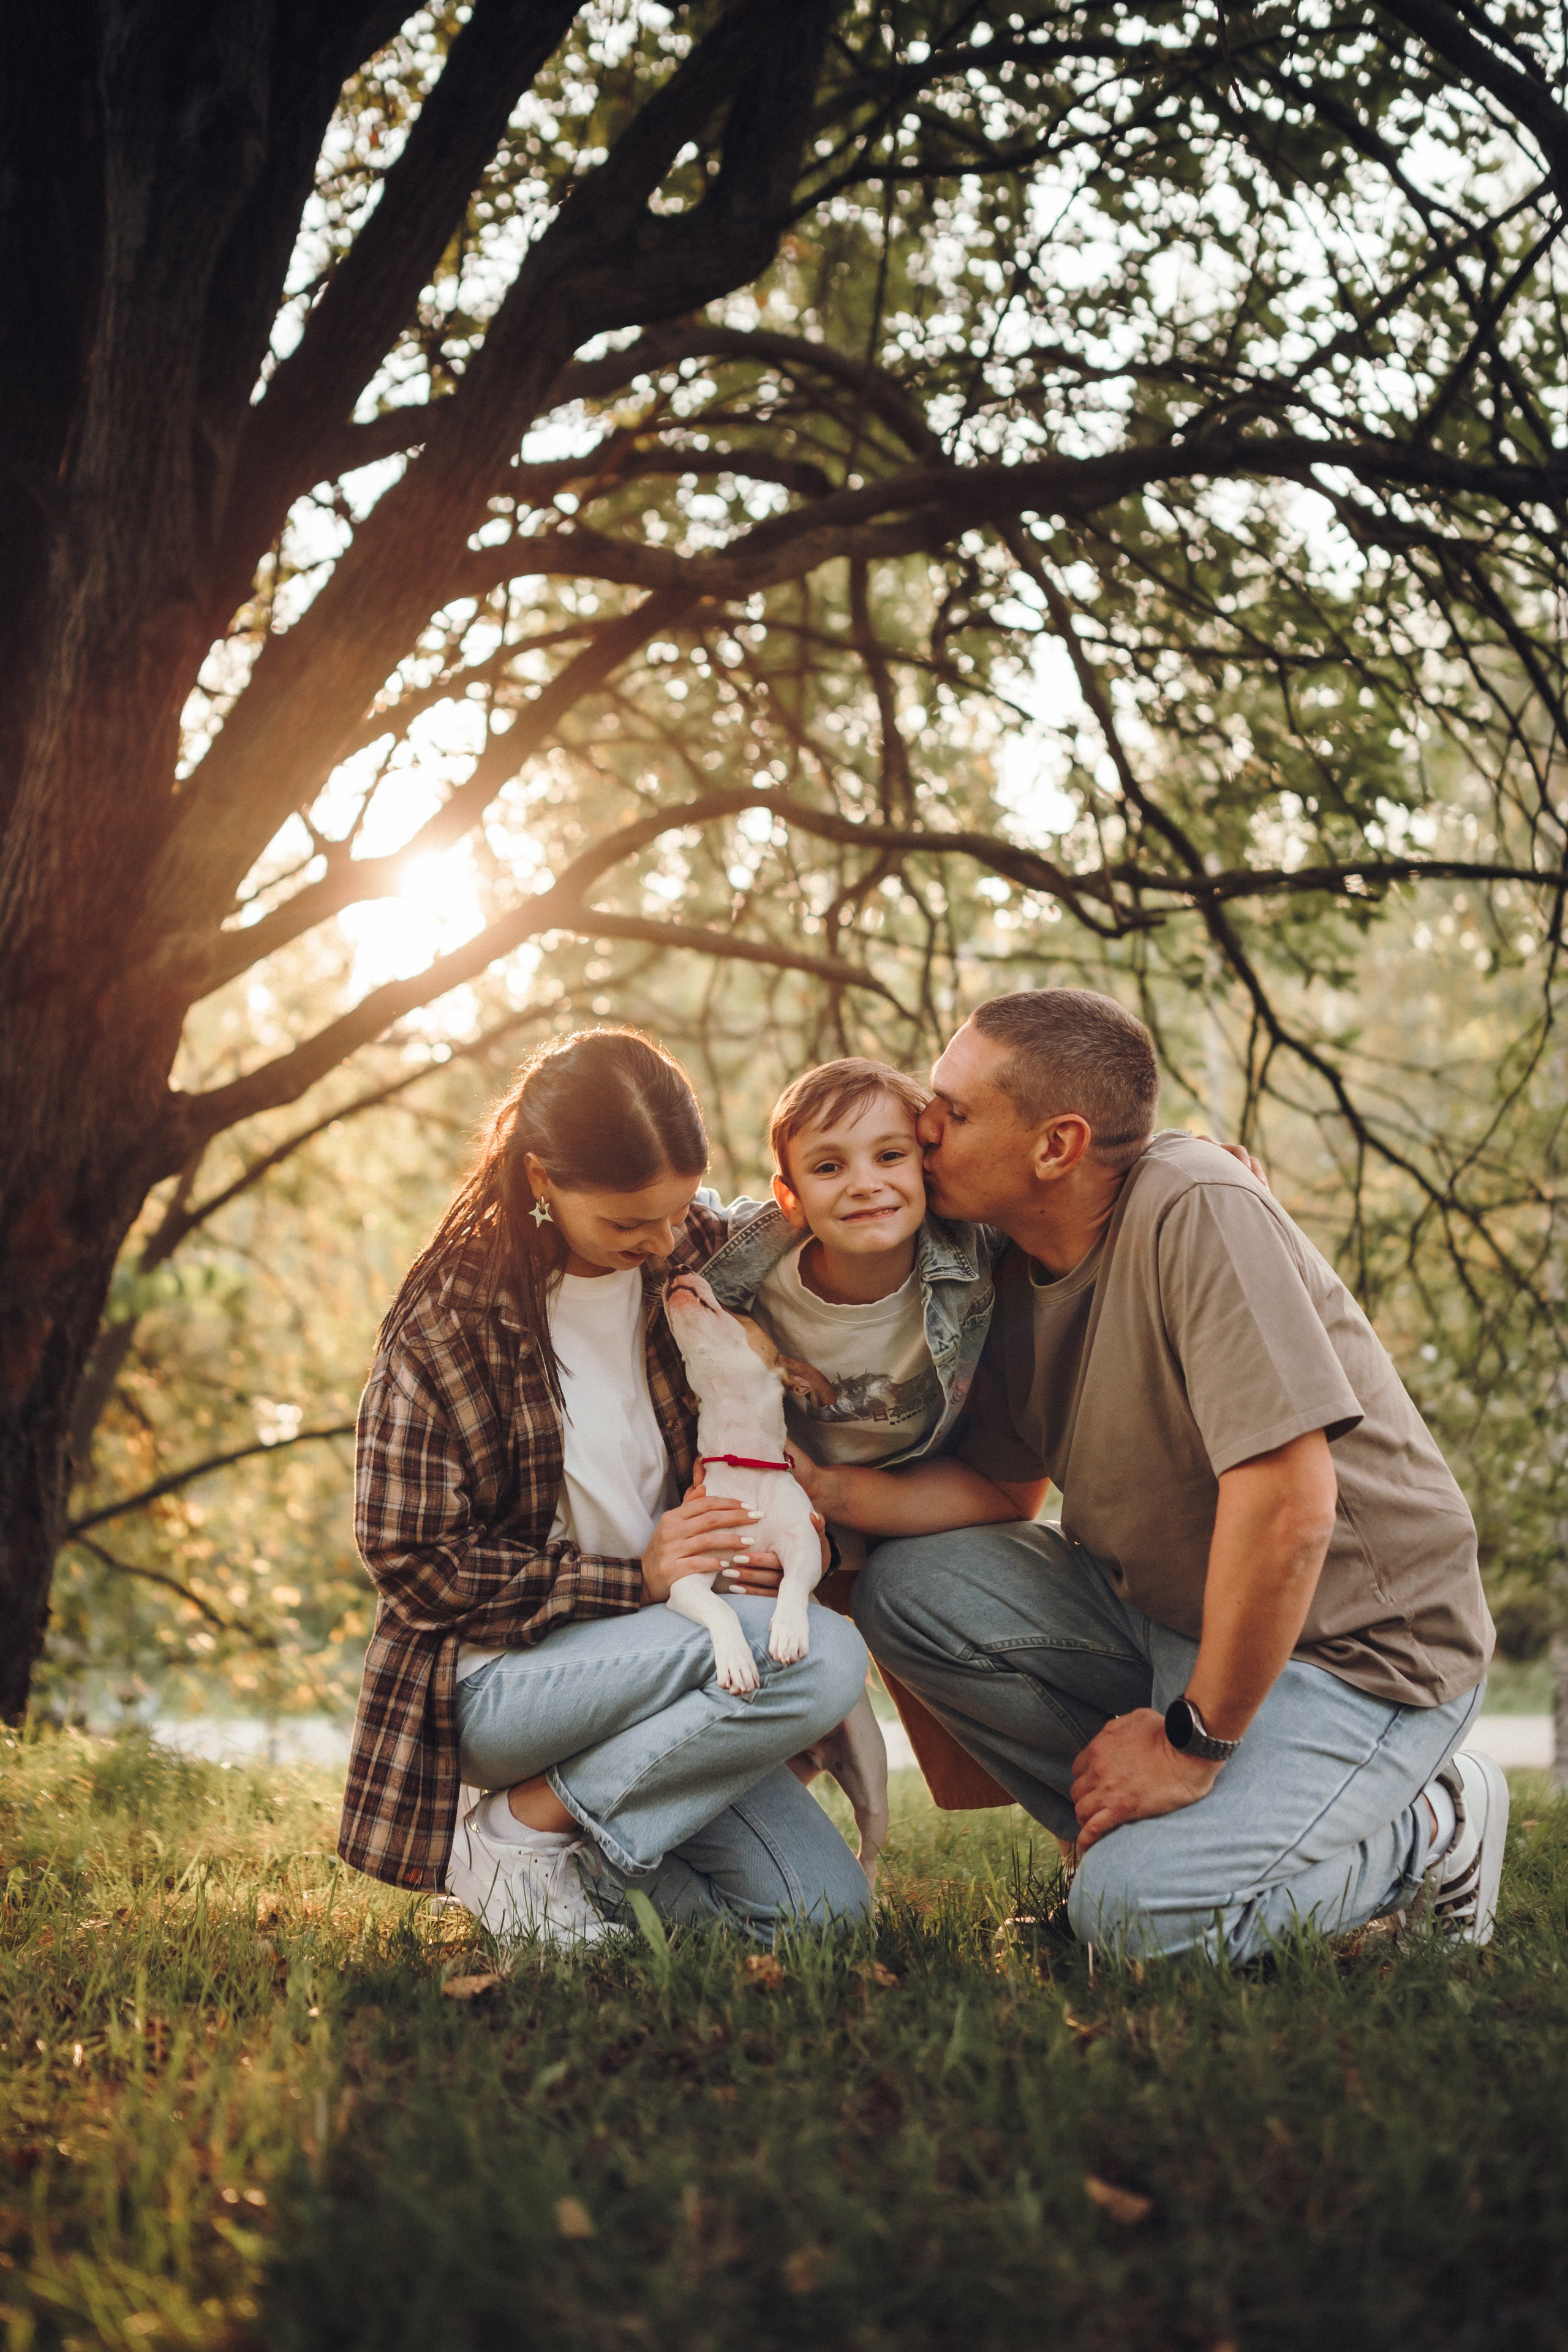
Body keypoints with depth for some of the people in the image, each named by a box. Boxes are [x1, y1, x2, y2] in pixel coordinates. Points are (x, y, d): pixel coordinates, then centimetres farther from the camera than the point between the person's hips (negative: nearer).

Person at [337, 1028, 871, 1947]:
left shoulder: (697, 1252, 1)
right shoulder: (447, 1321, -13)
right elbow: (412, 1562, -14)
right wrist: (633, 1579, -20)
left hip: (654, 1652, 6)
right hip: (494, 1673, -6)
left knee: (824, 1906, -10)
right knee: (822, 1659, -28)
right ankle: (525, 1829, -14)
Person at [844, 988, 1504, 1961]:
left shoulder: (1197, 1212, -26)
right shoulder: (1015, 1263, 0)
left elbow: (1286, 1499, -31)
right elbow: (1005, 1484, 4)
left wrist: (1195, 1743, -22)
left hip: (1355, 1641, -8)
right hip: (1163, 1609, 8)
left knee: (1140, 1915, -24)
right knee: (907, 1586, -10)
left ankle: (1428, 1834, 2)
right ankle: (1159, 1831, 2)